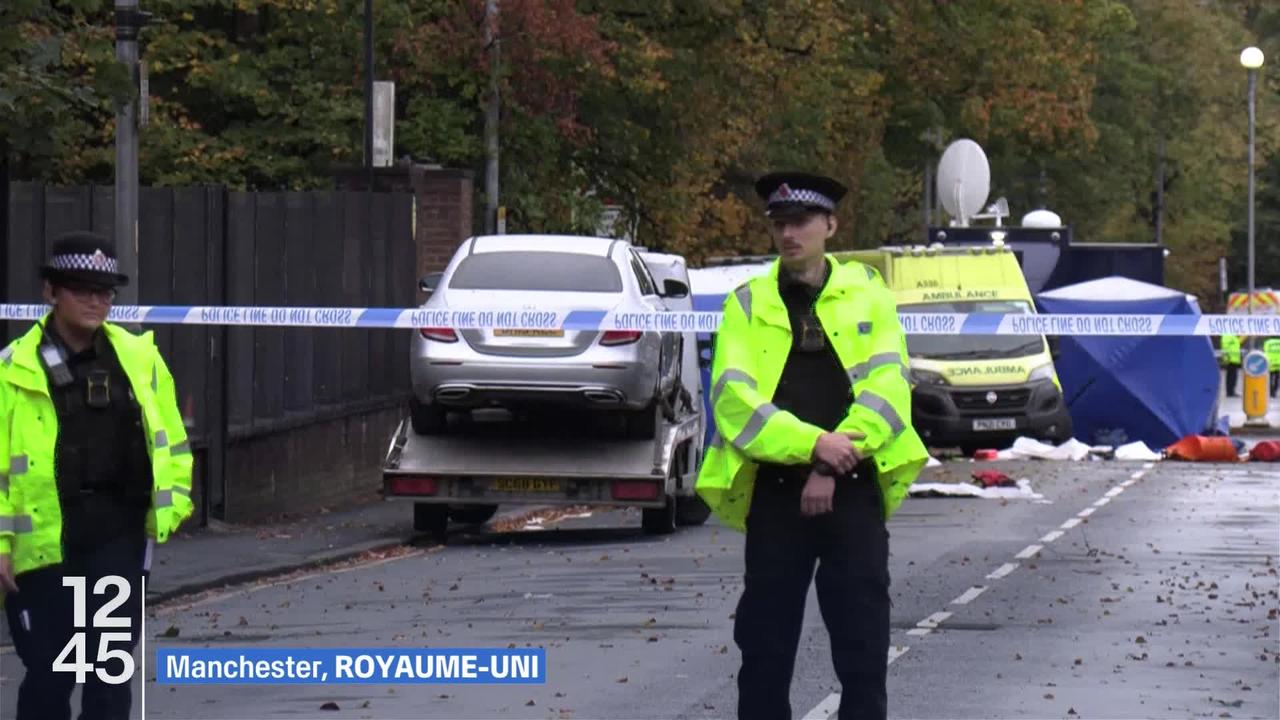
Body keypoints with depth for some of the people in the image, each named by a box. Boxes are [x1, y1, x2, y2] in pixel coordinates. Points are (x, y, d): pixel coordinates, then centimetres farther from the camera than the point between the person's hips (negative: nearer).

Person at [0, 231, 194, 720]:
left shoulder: (139, 358, 5)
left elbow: (169, 437, 15)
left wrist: (171, 502, 6)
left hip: (118, 536, 2)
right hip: (44, 540, -2)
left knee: (110, 667, 1)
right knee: (49, 673, 4)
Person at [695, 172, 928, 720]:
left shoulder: (867, 294, 6)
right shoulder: (748, 303, 5)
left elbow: (887, 386, -4)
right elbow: (732, 396, -7)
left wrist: (833, 464, -14)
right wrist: (813, 443, -19)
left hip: (853, 489, 0)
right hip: (775, 490, 0)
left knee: (863, 639, 0)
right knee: (766, 639, 4)